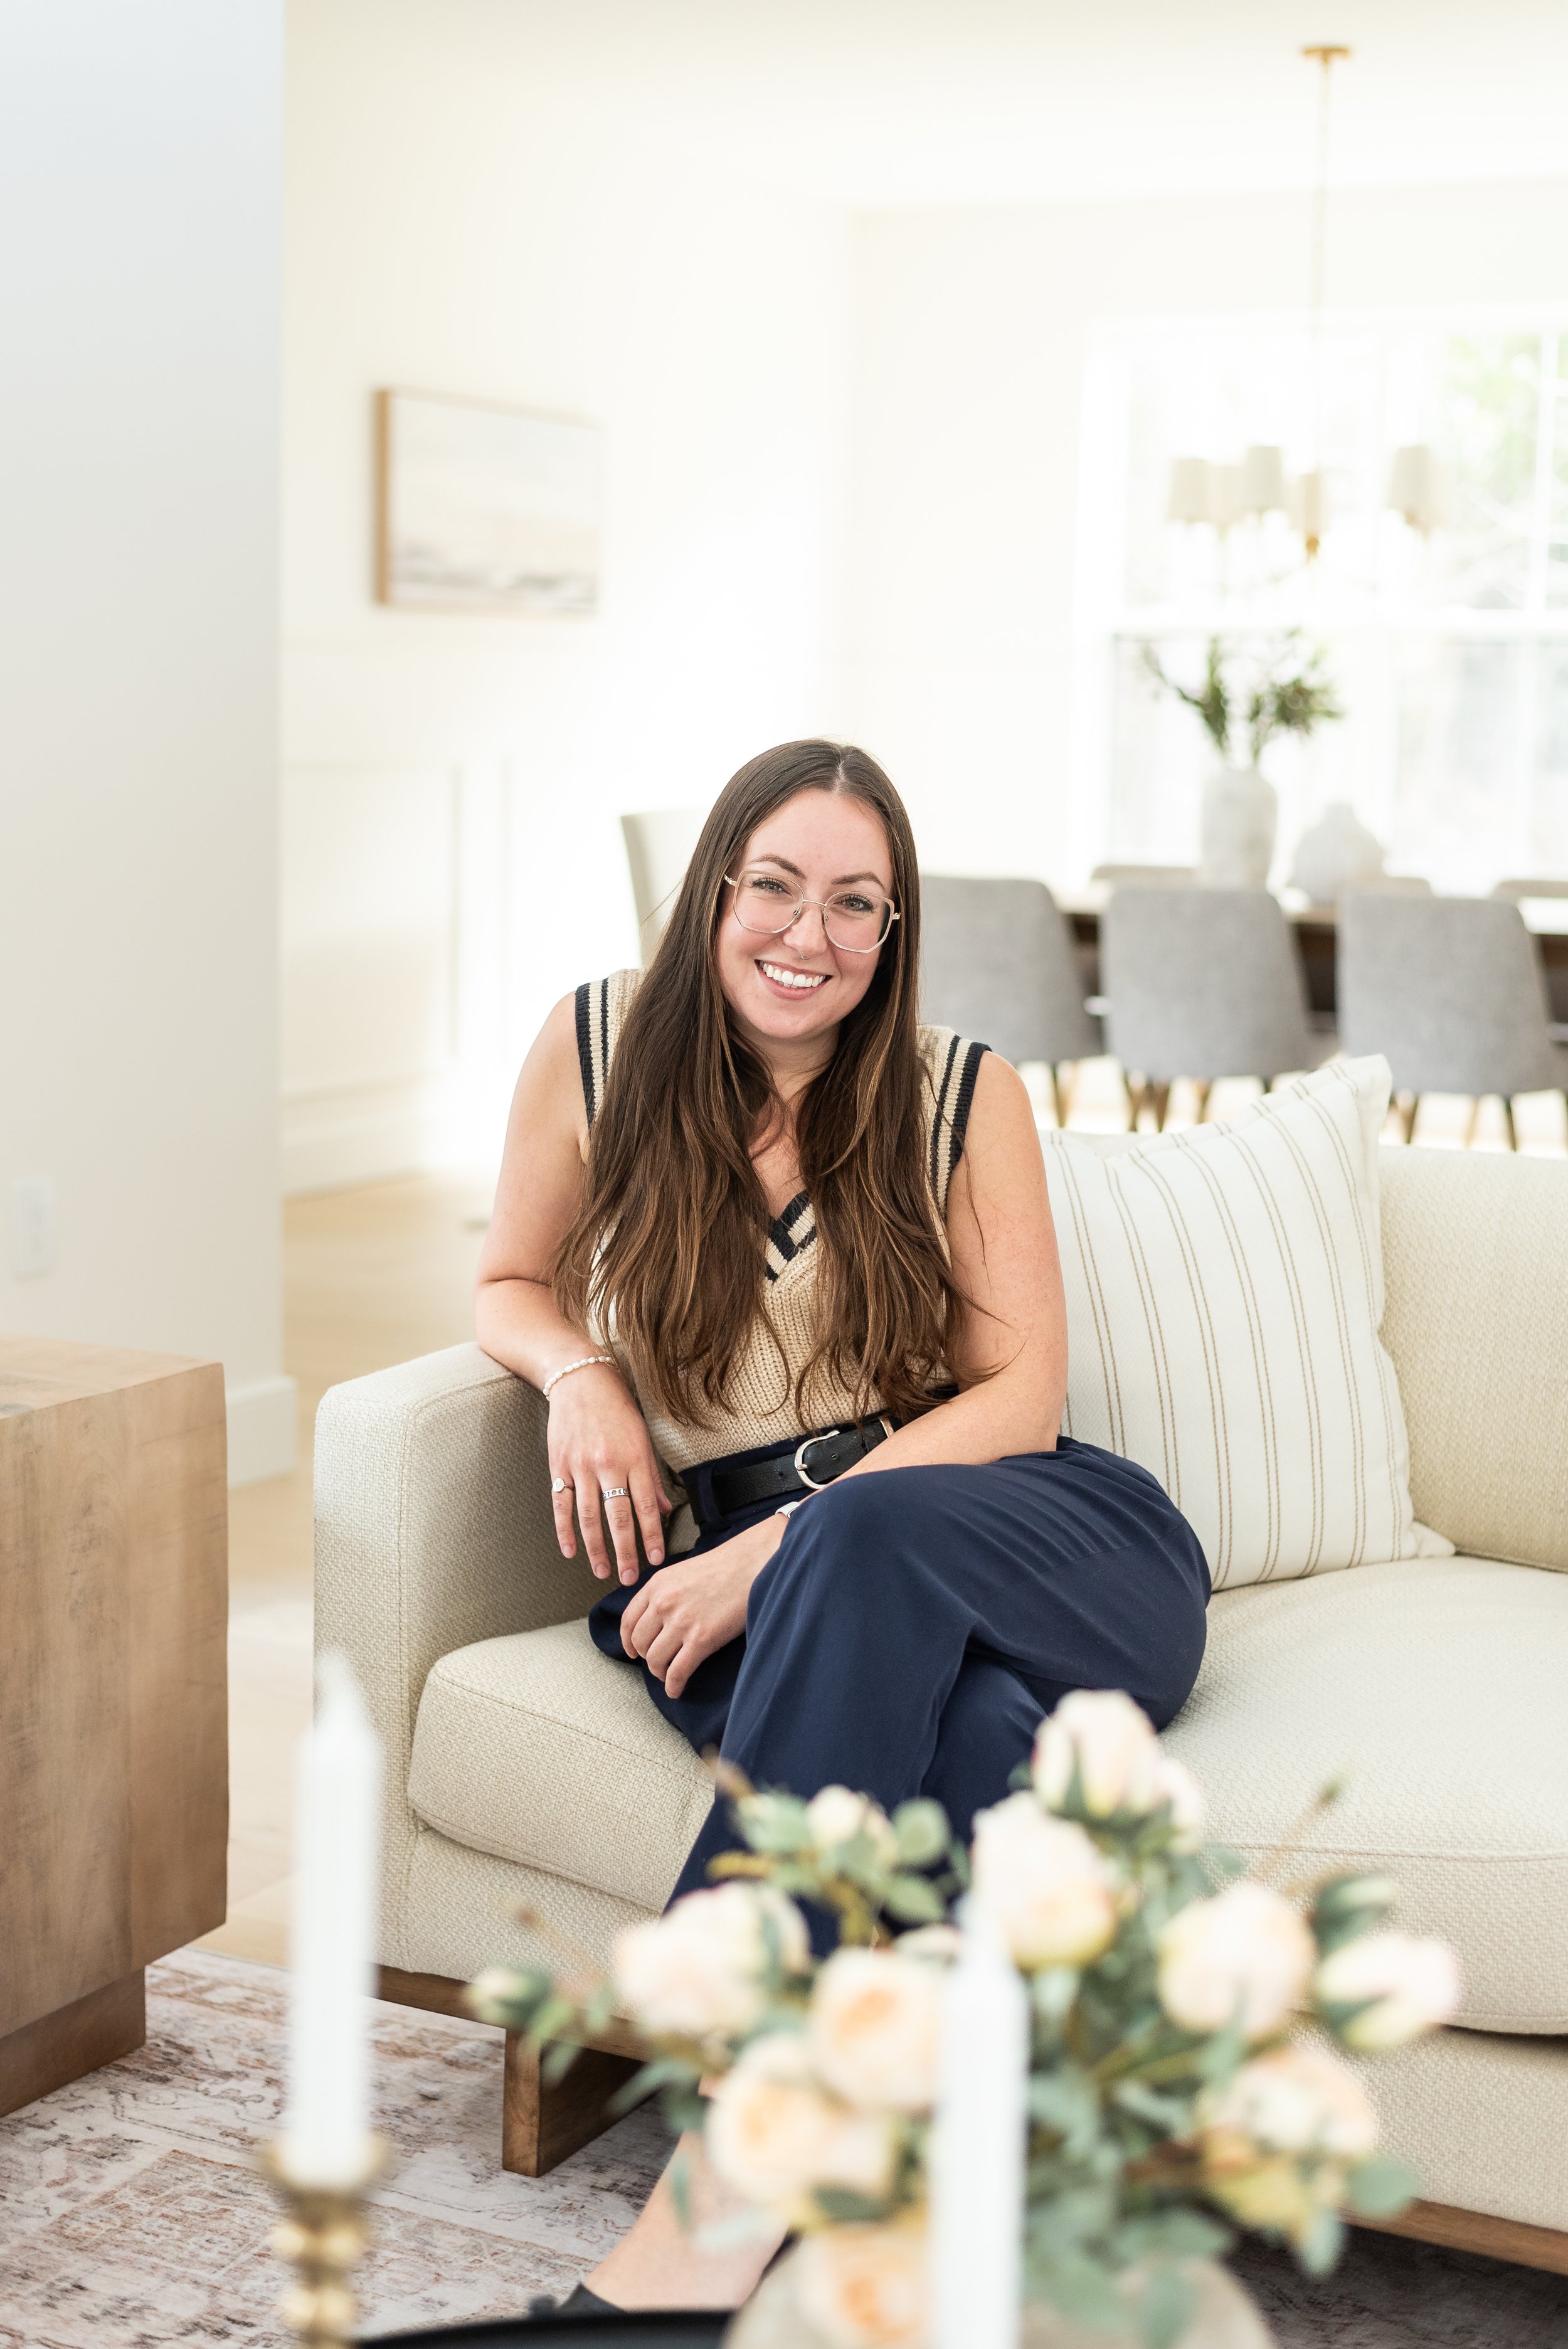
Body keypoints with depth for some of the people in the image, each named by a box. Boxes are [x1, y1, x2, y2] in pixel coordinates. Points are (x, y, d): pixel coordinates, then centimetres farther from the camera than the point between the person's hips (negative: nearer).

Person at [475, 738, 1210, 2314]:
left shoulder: (963, 1095, 6)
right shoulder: (599, 1047, 8)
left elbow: (1018, 1399, -1)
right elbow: (510, 1286, 23)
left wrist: (771, 1550, -14)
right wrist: (579, 1373, -3)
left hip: (1061, 1552, 0)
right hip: (765, 1588, 0)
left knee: (863, 1545, -37)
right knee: (974, 1738, -36)